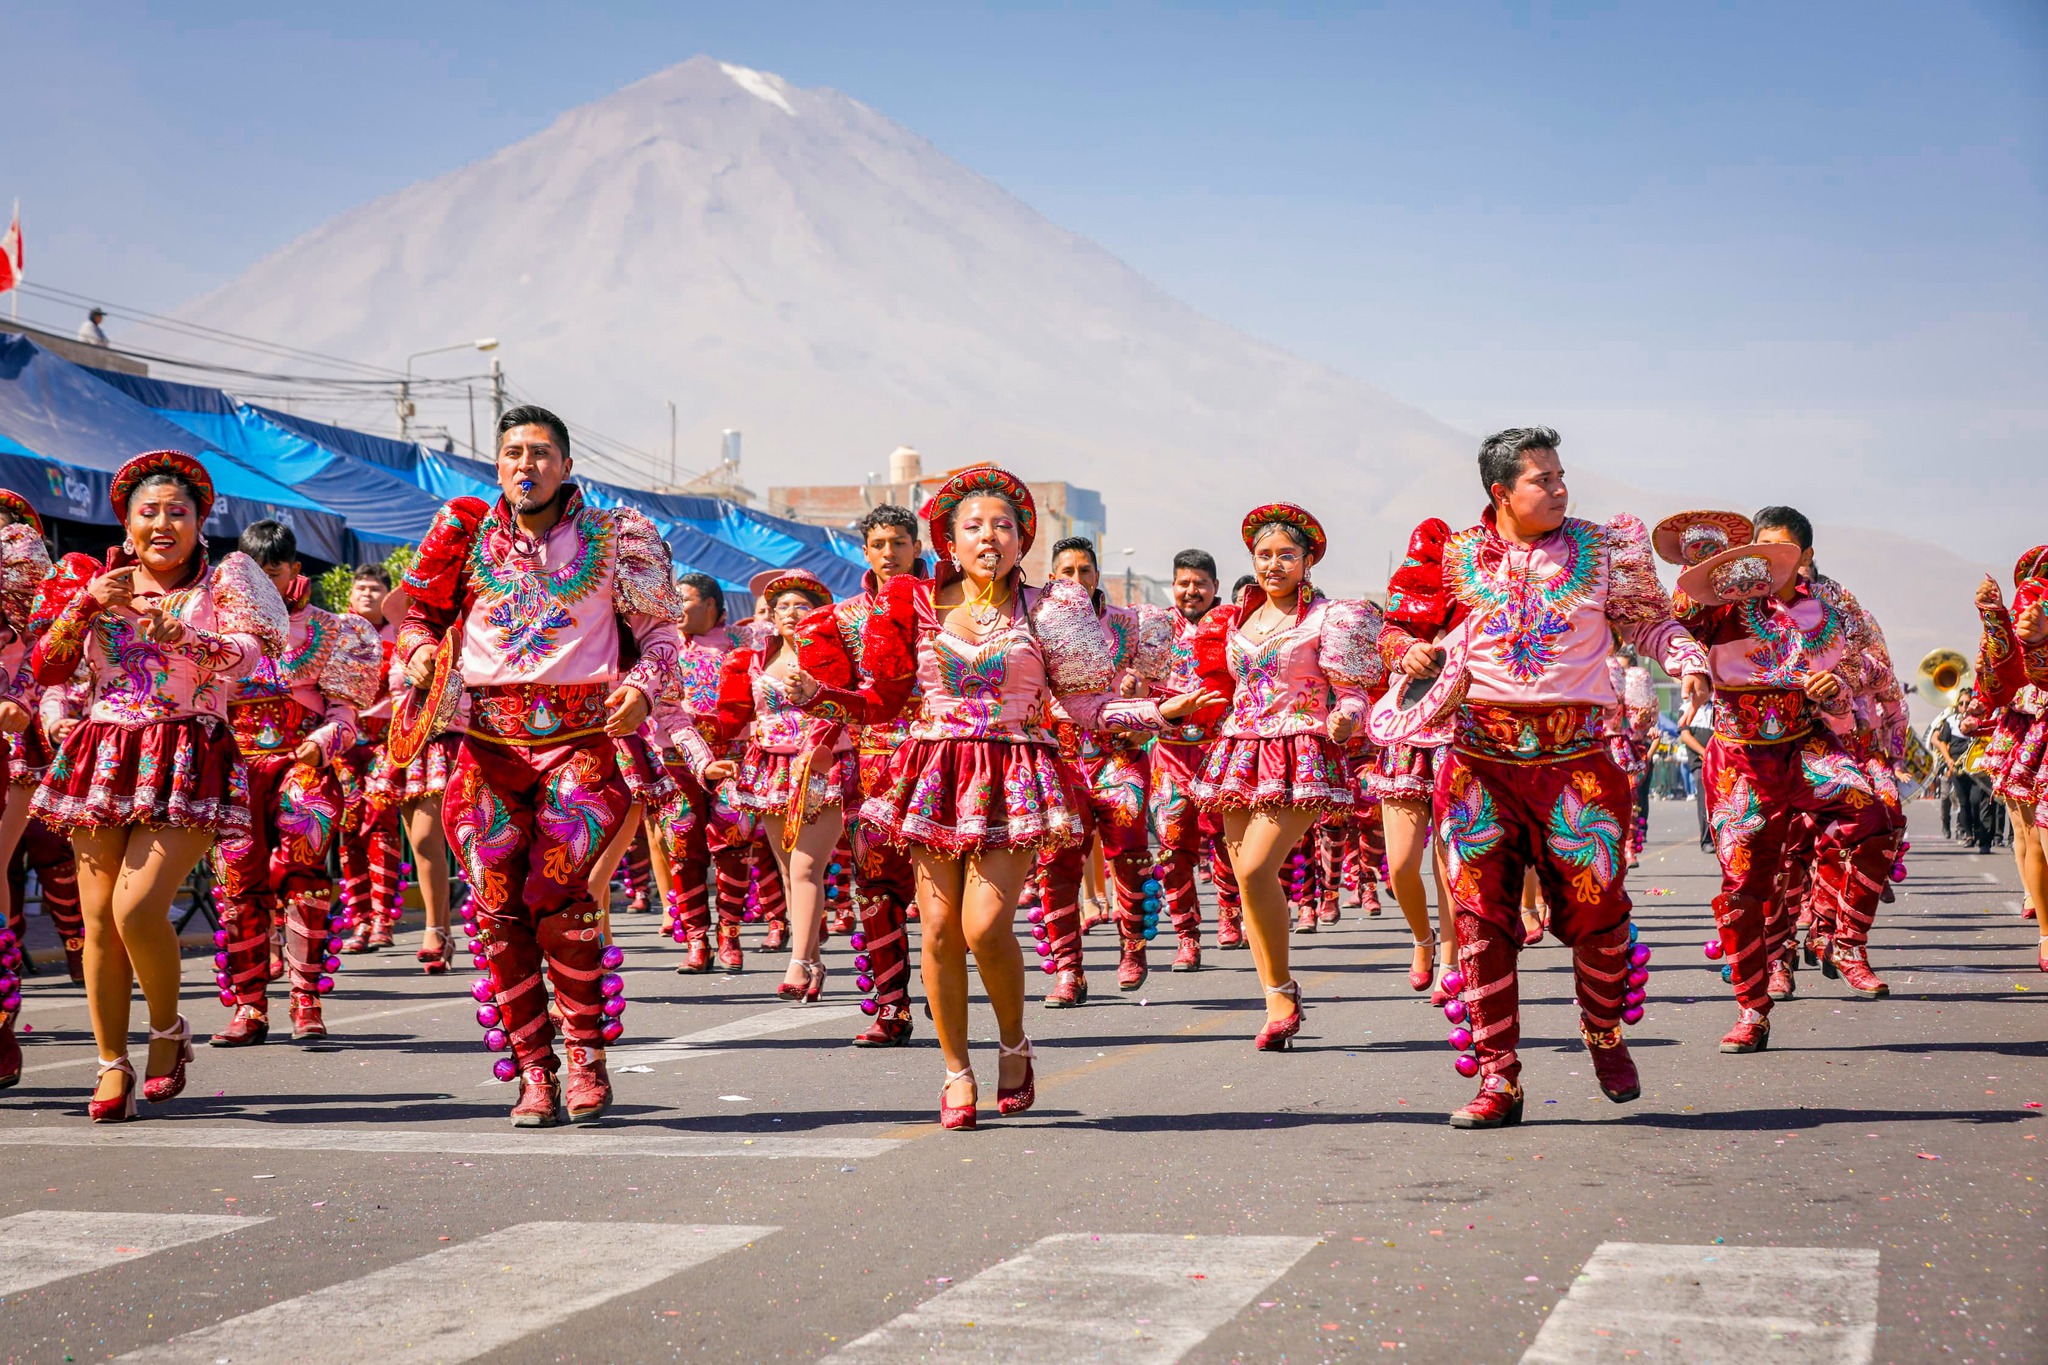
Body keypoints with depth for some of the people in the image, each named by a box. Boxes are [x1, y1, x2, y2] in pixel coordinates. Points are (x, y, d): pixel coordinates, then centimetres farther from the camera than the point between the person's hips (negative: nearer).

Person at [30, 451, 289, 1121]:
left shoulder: (222, 581, 5)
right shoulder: (99, 583, 14)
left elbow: (251, 651, -12)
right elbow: (47, 669, 8)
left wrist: (182, 636, -29)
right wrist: (86, 604, -5)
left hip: (185, 763, -4)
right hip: (102, 757, 4)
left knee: (138, 908, -16)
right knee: (98, 918, 0)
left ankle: (168, 1030, 9)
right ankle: (113, 1064, 11)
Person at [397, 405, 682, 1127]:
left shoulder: (611, 540, 7)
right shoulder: (469, 537, 11)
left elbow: (662, 630, 11)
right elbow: (418, 616, 21)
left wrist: (643, 687, -8)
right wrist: (419, 649, -2)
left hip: (583, 738, -2)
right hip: (491, 741, 2)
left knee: (557, 895, -17)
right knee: (499, 911, -3)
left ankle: (587, 1057, -2)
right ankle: (534, 1071, 7)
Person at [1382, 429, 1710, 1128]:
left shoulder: (1603, 548, 7)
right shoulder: (1456, 556, 7)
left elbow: (1650, 621, 12)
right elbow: (1396, 632, 15)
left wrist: (1689, 663, -7)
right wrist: (1410, 651, -8)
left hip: (1573, 756, 0)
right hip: (1480, 756, 0)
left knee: (1595, 905, -2)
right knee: (1483, 916, -2)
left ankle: (1605, 1034, 27)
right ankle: (1497, 1079, 5)